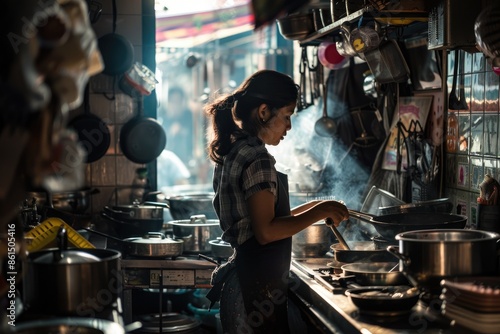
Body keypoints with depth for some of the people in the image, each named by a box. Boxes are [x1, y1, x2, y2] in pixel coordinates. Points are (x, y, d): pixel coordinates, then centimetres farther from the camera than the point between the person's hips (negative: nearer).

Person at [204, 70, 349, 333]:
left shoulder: (235, 152, 12)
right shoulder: (258, 159, -17)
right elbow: (266, 231, -22)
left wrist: (313, 208, 16)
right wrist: (320, 211, -14)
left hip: (241, 281, 10)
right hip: (257, 289, -10)